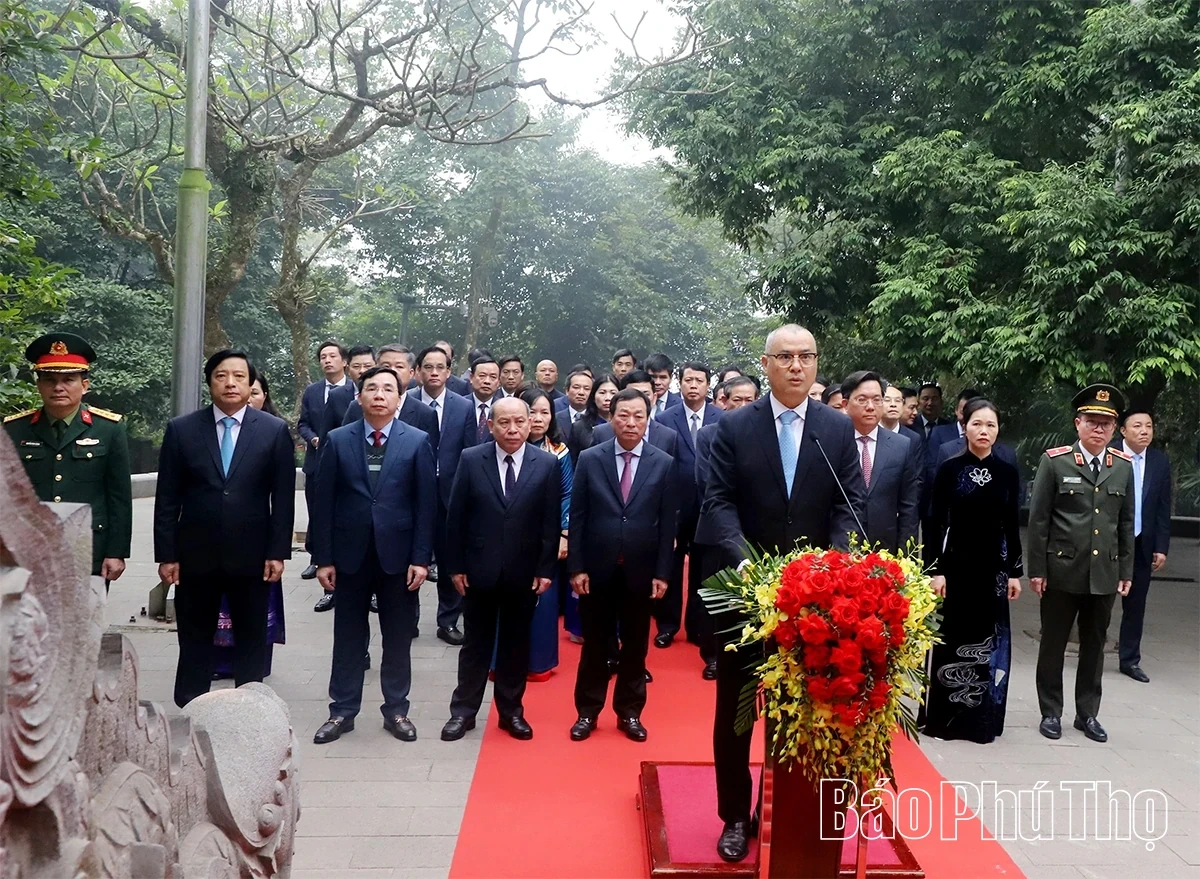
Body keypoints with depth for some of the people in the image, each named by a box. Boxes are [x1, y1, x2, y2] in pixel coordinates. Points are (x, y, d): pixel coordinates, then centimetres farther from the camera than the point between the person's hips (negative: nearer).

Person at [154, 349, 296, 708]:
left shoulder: (274, 430, -1)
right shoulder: (181, 429, 1)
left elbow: (283, 498, -2)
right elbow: (167, 499, 1)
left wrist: (278, 552, -6)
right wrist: (166, 555, -3)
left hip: (252, 555, -1)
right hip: (195, 555, 1)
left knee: (252, 637, 10)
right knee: (194, 637, 12)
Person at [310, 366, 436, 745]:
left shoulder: (417, 441, -2)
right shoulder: (338, 440, 1)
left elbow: (426, 504, -3)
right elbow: (323, 502, 0)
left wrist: (421, 558, -8)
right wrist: (324, 558, -4)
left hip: (398, 555, -1)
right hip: (351, 555, 1)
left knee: (398, 638, 9)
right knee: (348, 637, 11)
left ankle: (396, 710, 23)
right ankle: (342, 711, 23)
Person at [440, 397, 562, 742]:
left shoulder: (547, 464, -4)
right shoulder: (471, 459, -4)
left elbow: (551, 522, -3)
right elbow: (456, 517, -2)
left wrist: (546, 569, -5)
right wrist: (455, 565, -4)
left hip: (524, 573, 1)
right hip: (479, 570, 0)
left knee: (516, 645, 12)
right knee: (476, 644, 11)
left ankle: (511, 711, 27)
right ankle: (463, 711, 24)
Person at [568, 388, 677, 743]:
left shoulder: (664, 464, -2)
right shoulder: (590, 459, -3)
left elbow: (667, 524, -1)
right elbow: (577, 517, -2)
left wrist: (662, 572, -4)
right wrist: (576, 567, -6)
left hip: (640, 570, 1)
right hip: (597, 568, 0)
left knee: (635, 645, 12)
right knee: (595, 644, 11)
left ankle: (629, 712, 27)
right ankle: (587, 711, 25)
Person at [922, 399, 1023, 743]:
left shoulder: (1007, 472, 5)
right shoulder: (950, 469, -3)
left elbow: (1012, 526, 7)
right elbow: (937, 523, -4)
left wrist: (1015, 572, 4)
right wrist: (936, 570, -10)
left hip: (993, 566, 3)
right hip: (956, 563, -2)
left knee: (990, 640, 6)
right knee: (952, 639, 3)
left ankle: (982, 719, 18)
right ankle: (944, 718, 13)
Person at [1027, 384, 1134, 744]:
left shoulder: (1124, 467, 6)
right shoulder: (1055, 461, -4)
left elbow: (1126, 523, 10)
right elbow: (1038, 519, -4)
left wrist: (1126, 570, 7)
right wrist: (1037, 569, -7)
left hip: (1105, 573, 3)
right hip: (1062, 571, -3)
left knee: (1094, 646, 13)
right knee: (1053, 644, 8)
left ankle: (1087, 713, 26)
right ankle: (1051, 712, 21)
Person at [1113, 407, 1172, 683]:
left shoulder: (1160, 461, 4)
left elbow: (1163, 508, 5)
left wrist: (1161, 547, 2)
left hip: (1142, 544, 3)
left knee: (1135, 604, 10)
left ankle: (1130, 660, 20)